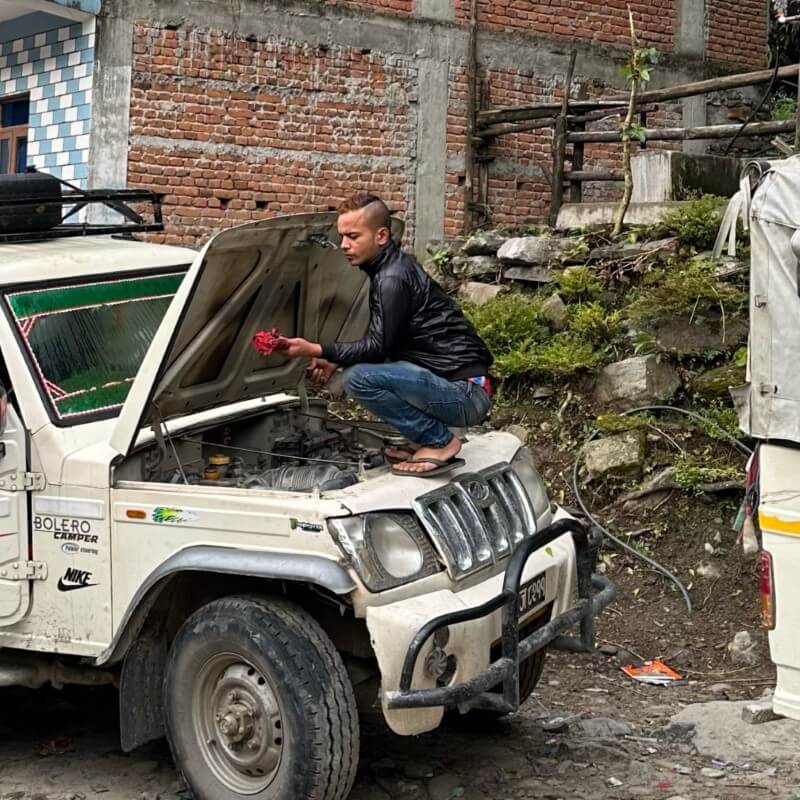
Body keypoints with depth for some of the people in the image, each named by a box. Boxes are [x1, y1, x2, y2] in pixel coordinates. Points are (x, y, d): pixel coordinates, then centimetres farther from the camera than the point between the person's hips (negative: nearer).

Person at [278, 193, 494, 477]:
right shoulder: (393, 267, 15)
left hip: (466, 393, -10)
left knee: (358, 378, -23)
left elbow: (378, 347, -18)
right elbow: (380, 343, 22)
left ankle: (440, 442, -9)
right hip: (451, 386, 10)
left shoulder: (393, 278, -16)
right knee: (360, 366, 20)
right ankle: (428, 440, 14)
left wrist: (315, 350, -19)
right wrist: (335, 361, 11)